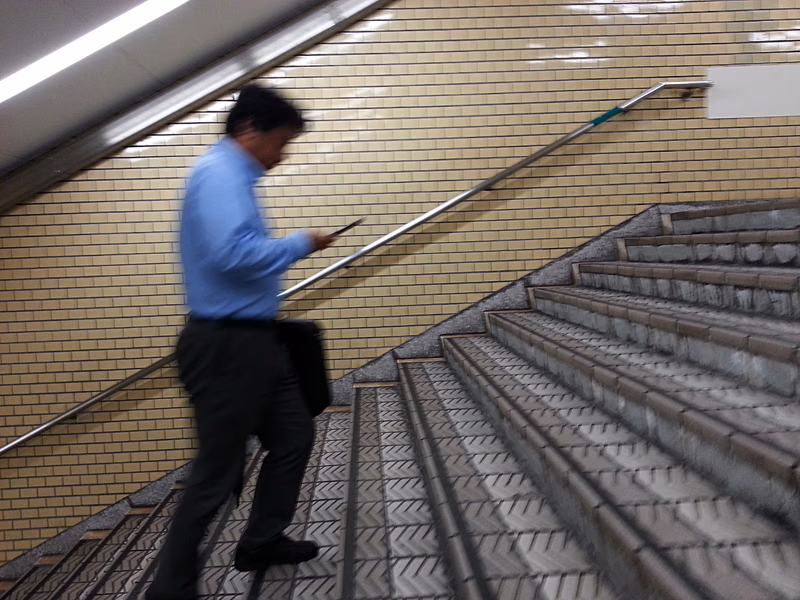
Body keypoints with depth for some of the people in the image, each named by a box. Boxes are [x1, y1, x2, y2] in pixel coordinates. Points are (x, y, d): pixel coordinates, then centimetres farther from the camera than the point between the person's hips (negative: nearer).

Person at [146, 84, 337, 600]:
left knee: (295, 436, 19)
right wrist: (299, 244, -17)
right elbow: (234, 253, -31)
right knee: (218, 472, -1)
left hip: (253, 340, 10)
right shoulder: (219, 173, -17)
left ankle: (263, 543, 34)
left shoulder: (232, 175, 14)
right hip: (227, 346, -10)